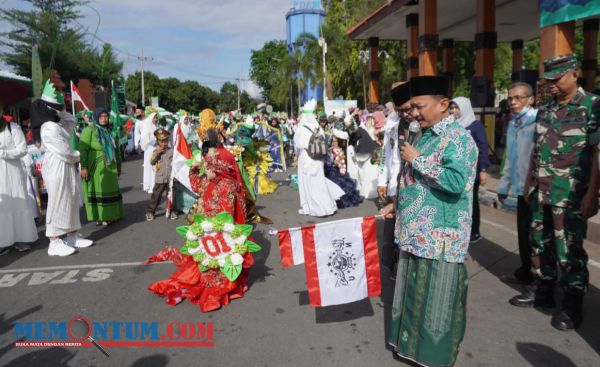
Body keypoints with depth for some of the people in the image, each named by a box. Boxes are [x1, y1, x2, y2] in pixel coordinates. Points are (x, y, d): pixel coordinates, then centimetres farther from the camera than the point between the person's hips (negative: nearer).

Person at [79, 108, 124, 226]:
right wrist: (84, 167, -20)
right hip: (95, 168, -6)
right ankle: (99, 217, 6)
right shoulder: (89, 131, -7)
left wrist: (119, 165, 18)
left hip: (109, 168, 6)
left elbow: (117, 149, 18)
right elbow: (82, 150, -13)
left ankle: (110, 215, 23)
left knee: (110, 191, 11)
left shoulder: (110, 131, 12)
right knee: (97, 192, -1)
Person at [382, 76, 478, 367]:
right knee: (414, 292, 18)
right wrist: (399, 206, 16)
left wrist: (416, 160, -20)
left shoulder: (457, 139, -15)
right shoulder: (427, 135, 13)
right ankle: (413, 343, 36)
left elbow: (456, 182, -30)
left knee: (436, 299, 5)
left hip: (439, 238, -9)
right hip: (416, 232, 9)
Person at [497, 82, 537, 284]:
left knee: (533, 236, 4)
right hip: (522, 189, 7)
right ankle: (526, 272, 31)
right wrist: (504, 185, 21)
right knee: (524, 233, 16)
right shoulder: (513, 123, 13)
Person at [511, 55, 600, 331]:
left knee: (569, 249, 2)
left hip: (570, 195, -6)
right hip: (540, 192, 6)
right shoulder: (545, 109, 11)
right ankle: (544, 291, 30)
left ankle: (572, 305, 17)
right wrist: (529, 181, 15)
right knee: (541, 244, 15)